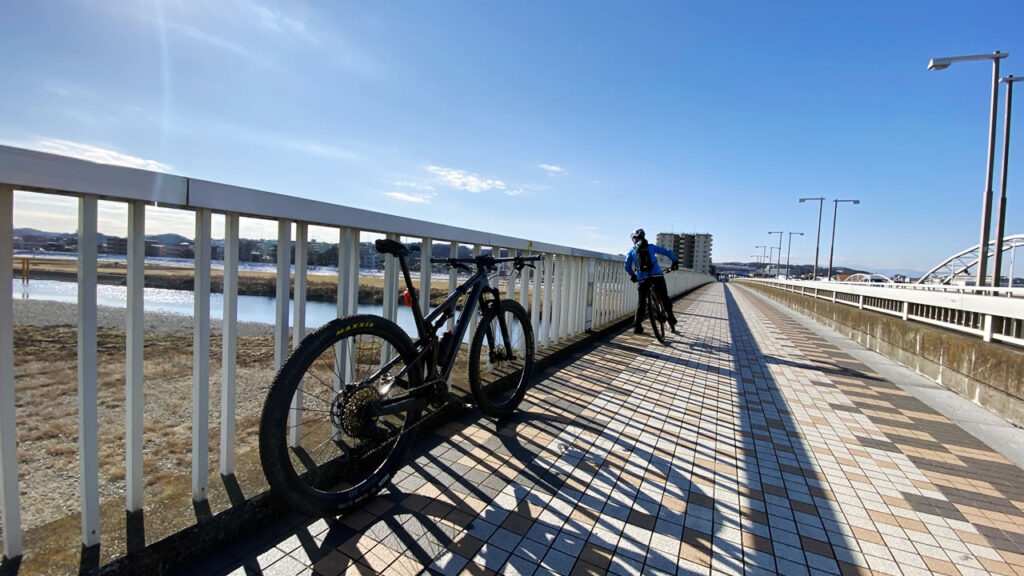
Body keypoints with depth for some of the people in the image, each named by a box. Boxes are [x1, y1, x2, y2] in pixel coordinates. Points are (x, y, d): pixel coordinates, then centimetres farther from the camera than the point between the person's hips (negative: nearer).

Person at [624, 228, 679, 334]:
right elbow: (668, 252, 15)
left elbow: (627, 266, 7)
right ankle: (671, 319, 6)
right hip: (657, 276, 0)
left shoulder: (632, 251, 14)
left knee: (642, 302, 9)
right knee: (664, 299, 13)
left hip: (643, 279, 0)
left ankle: (637, 327, 5)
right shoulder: (651, 247, 16)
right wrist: (675, 262, 29)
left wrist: (633, 275, 23)